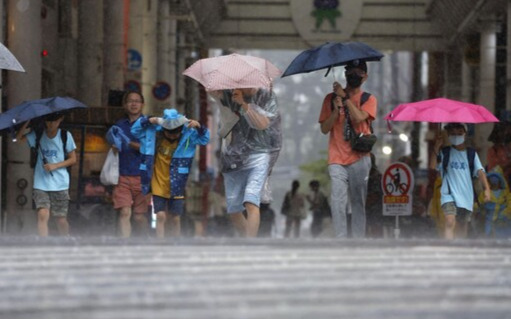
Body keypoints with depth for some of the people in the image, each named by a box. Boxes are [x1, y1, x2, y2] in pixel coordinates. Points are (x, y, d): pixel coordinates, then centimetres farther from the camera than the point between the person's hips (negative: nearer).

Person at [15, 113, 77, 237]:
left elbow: (73, 159, 4)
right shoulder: (37, 135, 2)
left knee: (61, 219, 4)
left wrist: (55, 166, -10)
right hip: (41, 184, 0)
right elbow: (19, 138, -11)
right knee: (43, 214, -17)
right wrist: (27, 121, -22)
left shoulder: (65, 136, 1)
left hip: (60, 184, 0)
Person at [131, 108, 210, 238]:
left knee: (175, 218, 7)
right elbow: (135, 130, -2)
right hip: (158, 185, -1)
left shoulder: (188, 135, -9)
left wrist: (199, 127, -26)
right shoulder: (154, 133, -8)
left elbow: (204, 139, -7)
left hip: (176, 186, 1)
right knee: (161, 216, -9)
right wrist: (148, 121, -20)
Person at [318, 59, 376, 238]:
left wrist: (345, 97, -6)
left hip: (359, 158, -1)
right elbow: (324, 129, 7)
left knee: (358, 203, 1)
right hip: (337, 159, 1)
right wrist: (336, 110, -8)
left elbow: (359, 117, -12)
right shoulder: (331, 99, 12)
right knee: (338, 202, -11)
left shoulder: (368, 99, 8)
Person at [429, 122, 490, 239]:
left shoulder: (471, 154, 9)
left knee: (462, 227, 10)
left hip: (466, 196, 3)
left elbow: (480, 171, -2)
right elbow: (432, 165, -10)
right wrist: (437, 146, -19)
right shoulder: (444, 153, 6)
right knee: (450, 221, -24)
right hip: (449, 194, -3)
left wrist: (487, 188, -18)